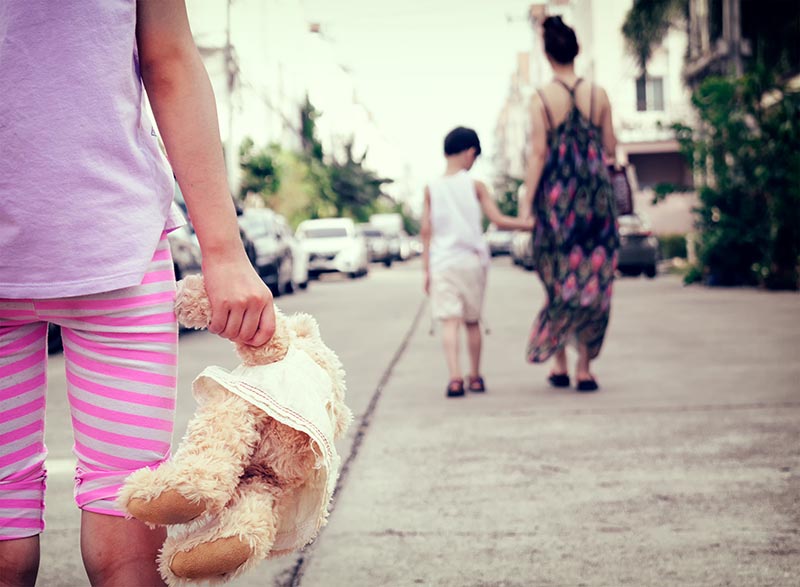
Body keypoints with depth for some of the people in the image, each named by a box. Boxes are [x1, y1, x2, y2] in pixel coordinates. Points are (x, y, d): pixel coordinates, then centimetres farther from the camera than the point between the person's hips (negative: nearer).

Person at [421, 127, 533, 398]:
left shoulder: (432, 188, 2)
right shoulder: (475, 186, -1)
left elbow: (426, 231, 1)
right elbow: (498, 220, -8)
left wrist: (427, 269, 5)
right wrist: (530, 224, 3)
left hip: (441, 263, 0)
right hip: (471, 261, 0)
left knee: (450, 322, -8)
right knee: (472, 322, 14)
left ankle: (455, 377, -24)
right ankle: (475, 377, 24)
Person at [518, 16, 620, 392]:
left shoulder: (542, 99, -5)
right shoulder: (598, 95, 1)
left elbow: (538, 153, -9)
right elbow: (610, 149, 5)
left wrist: (526, 203, -7)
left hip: (556, 195, -1)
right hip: (595, 197, 1)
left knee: (561, 279, 11)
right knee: (593, 279, 6)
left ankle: (559, 362, 10)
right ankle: (584, 367, 5)